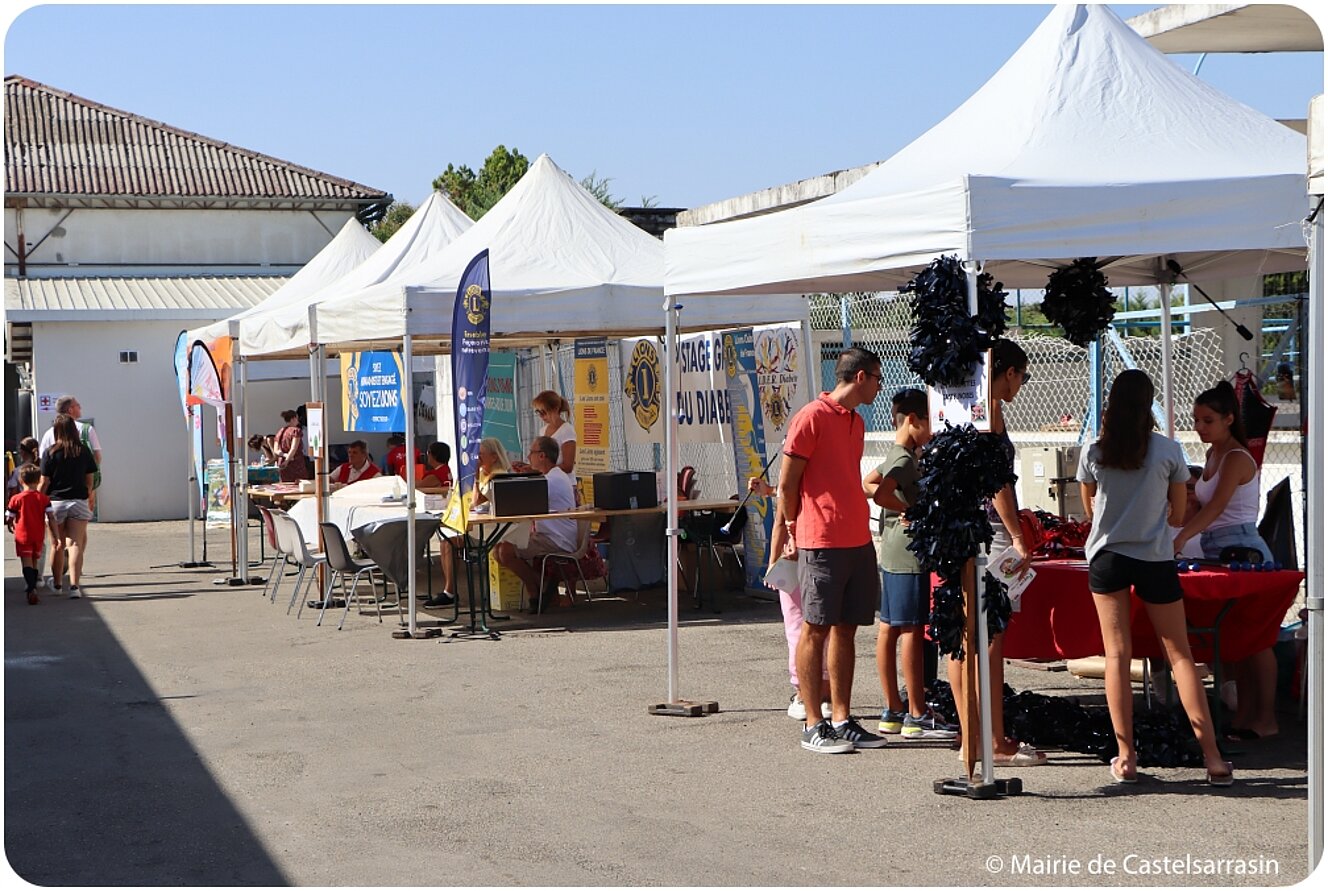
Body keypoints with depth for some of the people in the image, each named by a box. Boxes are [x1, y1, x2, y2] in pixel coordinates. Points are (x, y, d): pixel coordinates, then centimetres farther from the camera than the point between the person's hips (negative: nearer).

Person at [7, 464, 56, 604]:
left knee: (27, 563, -8)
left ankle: (32, 589, -28)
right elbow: (51, 519, -7)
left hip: (22, 536, -3)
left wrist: (11, 526, 21)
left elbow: (9, 519, -3)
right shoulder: (43, 498, -2)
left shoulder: (16, 499, -9)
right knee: (35, 562, 19)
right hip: (39, 536, 3)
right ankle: (33, 588, 29)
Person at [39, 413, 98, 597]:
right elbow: (89, 481, 5)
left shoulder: (50, 453, -6)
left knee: (57, 545, 14)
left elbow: (44, 483, -5)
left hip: (55, 502, 0)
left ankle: (57, 583, 29)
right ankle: (74, 585, -15)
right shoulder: (84, 451, 0)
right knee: (76, 544, -3)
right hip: (78, 502, 0)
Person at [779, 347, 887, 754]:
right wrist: (794, 531, 2)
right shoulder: (812, 417, -9)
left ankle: (842, 720, 14)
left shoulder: (856, 422, 18)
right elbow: (787, 484, -6)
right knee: (815, 629, -2)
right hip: (821, 542, -8)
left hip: (858, 540, 8)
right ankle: (813, 725, 3)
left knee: (846, 629, 9)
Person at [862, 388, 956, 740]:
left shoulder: (898, 454, 14)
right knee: (911, 631, -7)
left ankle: (893, 711, 16)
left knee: (889, 629, 10)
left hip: (892, 553, 10)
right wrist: (908, 510, -19)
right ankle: (917, 717, -4)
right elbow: (872, 486, -30)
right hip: (908, 555, -10)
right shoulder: (904, 459, -16)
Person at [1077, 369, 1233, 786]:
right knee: (1180, 655, 4)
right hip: (1155, 559, -1)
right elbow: (1177, 515, 4)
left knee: (1117, 655, 4)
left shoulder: (1093, 454, -3)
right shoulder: (1169, 451, -5)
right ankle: (1212, 756, 2)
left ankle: (1126, 757, 2)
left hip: (1107, 559, 1)